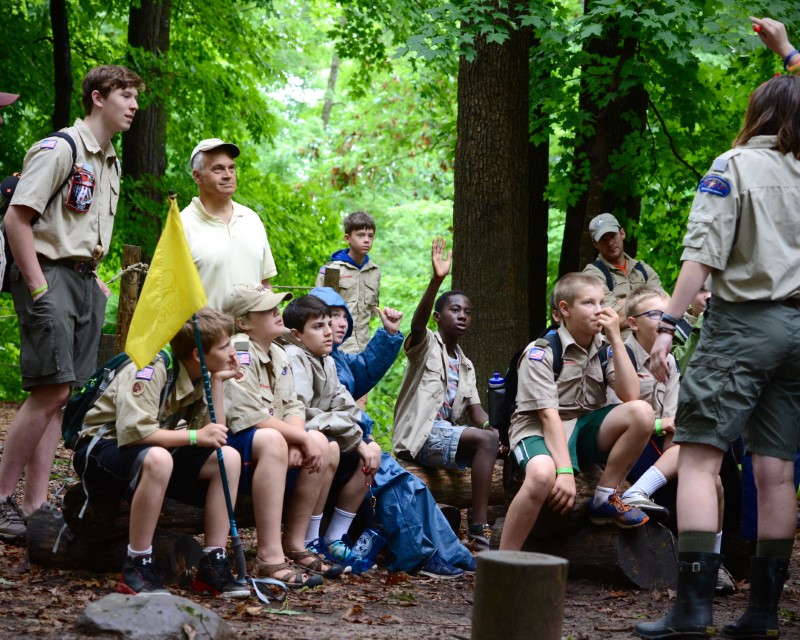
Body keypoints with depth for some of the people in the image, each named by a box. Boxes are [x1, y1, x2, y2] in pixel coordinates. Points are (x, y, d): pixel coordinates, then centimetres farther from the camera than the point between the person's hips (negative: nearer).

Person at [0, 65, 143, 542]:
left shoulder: (110, 163, 17)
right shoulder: (59, 149, -10)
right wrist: (38, 288, -18)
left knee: (61, 395, 5)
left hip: (85, 279, 9)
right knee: (51, 390, -13)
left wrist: (95, 279, 15)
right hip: (50, 273, -9)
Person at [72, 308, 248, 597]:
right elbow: (133, 431, -33)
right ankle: (137, 568, -31)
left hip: (155, 453, 8)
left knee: (229, 458, -12)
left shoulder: (201, 377, 3)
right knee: (158, 459, -41)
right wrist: (194, 436, -28)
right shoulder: (153, 370, -23)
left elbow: (214, 435, -5)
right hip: (102, 448, -8)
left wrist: (217, 382, -9)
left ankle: (213, 563, -10)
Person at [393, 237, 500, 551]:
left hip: (449, 435, 8)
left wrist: (493, 425, -13)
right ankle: (479, 529, -33)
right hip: (420, 433, -8)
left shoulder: (465, 365, 23)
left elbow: (475, 410, 11)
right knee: (487, 440, -27)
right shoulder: (425, 344, 3)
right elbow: (417, 322, -22)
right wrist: (437, 280, -37)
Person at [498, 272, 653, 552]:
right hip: (539, 430, -6)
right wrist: (565, 471, -30)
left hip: (585, 427, 6)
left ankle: (604, 499, -5)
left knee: (642, 412, -21)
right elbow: (549, 415, -21)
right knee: (543, 474, -41)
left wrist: (616, 339, -13)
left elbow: (630, 396, -10)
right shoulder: (541, 352, -13)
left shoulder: (603, 348, 4)